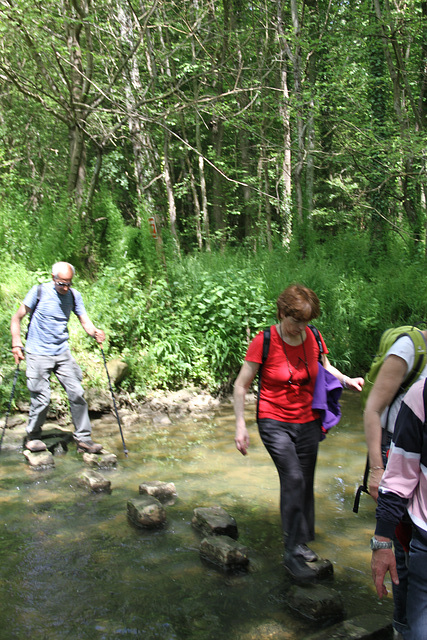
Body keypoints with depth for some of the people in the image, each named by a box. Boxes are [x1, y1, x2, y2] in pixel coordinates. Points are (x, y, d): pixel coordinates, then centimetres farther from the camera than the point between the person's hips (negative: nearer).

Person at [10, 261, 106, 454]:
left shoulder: (74, 295, 5)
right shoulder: (39, 292, -6)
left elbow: (85, 320, -1)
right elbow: (17, 318, -1)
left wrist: (95, 332, -23)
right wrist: (16, 344, -10)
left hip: (62, 353, 4)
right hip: (38, 353, -4)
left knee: (77, 393, -3)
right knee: (41, 398, -4)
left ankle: (83, 438, 8)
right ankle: (32, 438, 20)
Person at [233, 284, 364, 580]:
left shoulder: (314, 338, -4)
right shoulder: (263, 342, -15)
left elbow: (325, 368, 16)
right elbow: (241, 385, -9)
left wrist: (347, 380, -3)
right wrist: (241, 425, -14)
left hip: (308, 422, 4)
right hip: (275, 422, -4)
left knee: (304, 484, 10)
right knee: (293, 478, -17)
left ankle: (301, 542, 30)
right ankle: (293, 553, -7)